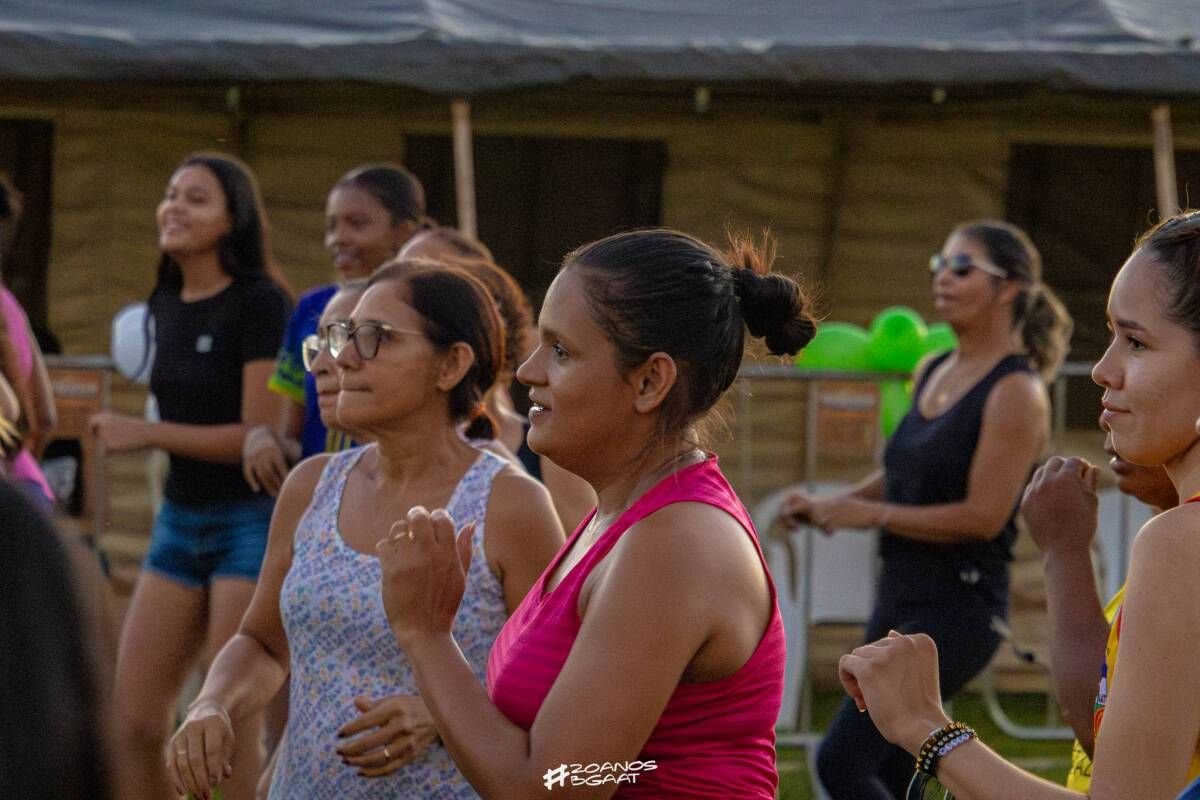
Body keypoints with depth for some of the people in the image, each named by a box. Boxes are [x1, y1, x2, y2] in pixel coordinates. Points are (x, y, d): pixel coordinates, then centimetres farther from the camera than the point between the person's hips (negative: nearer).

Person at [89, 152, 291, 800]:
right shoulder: (166, 305, 10)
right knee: (131, 720, 4)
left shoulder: (260, 304, -12)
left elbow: (260, 435, -16)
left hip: (251, 523, -7)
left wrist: (147, 434, -16)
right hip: (179, 520, 8)